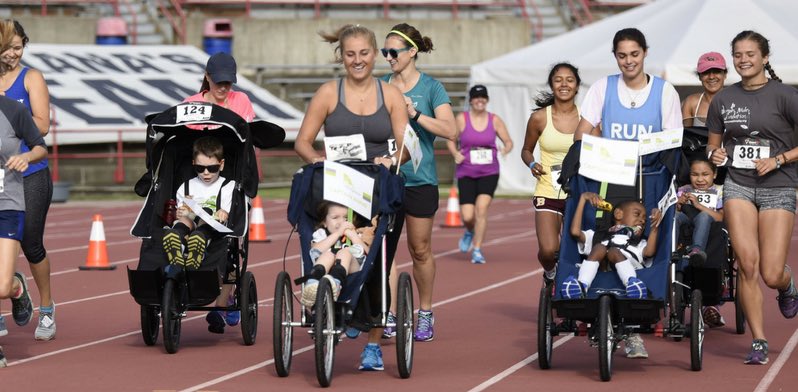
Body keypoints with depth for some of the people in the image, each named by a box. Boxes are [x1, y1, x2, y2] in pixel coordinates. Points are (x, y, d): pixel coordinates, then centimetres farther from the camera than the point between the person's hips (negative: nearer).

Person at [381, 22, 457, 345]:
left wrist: (416, 115, -21)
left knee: (420, 250, 6)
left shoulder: (431, 87, -1)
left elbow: (450, 130, -10)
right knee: (383, 247, -6)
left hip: (420, 179, -2)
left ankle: (425, 313, 22)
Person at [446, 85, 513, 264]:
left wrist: (506, 149, -15)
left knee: (481, 208, -19)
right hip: (466, 173, 0)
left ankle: (477, 250, -8)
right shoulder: (461, 119, -2)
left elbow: (508, 141, 8)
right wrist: (455, 153, -12)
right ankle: (470, 232, 33)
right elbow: (450, 140, 8)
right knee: (467, 216, -6)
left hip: (489, 173, 0)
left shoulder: (495, 120, 2)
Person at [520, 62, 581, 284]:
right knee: (548, 251, -15)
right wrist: (531, 164, -7)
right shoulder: (539, 118, 0)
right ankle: (550, 273, 19)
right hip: (548, 193, -1)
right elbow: (526, 150, 14)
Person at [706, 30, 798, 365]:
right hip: (738, 185, 3)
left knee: (771, 275, -7)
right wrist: (714, 154, -2)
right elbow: (713, 142, 20)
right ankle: (759, 342, 0)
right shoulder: (724, 99, 8)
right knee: (747, 265, -11)